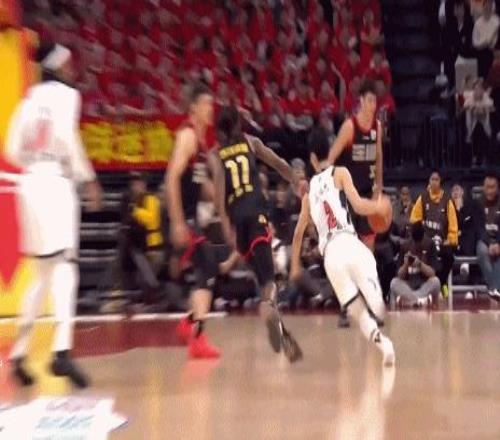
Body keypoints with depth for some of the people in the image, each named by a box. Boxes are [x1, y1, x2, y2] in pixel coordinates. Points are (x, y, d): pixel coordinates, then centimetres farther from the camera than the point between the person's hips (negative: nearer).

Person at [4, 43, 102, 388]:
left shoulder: (31, 98, 19)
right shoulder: (66, 94, 0)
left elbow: (13, 150, 13)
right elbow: (67, 136, -16)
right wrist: (88, 179, -11)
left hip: (31, 182, 7)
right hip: (55, 181, -7)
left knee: (43, 274, 15)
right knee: (64, 265, -15)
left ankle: (20, 353, 19)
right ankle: (62, 350, -31)